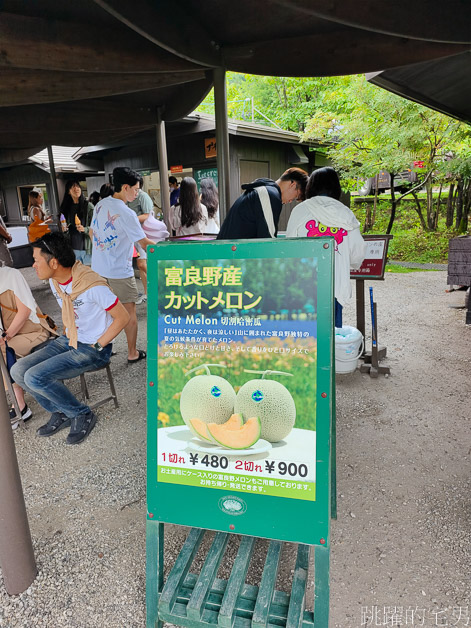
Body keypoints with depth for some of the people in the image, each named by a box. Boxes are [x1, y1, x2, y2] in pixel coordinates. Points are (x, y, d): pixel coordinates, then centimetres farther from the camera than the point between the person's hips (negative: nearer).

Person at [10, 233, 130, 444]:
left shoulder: (93, 286, -26)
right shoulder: (55, 282, 1)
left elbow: (122, 317, -20)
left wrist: (97, 346, -17)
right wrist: (66, 336, 10)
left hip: (93, 350, -8)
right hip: (69, 340, 9)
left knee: (35, 378, -20)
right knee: (18, 371, -2)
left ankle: (82, 415, 0)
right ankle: (61, 412, 13)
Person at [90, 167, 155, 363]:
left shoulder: (100, 205, 5)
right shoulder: (126, 213, -19)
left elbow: (92, 233, 16)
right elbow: (144, 242, -18)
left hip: (98, 268, 8)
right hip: (119, 271, -8)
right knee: (129, 311, 6)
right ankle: (133, 353, 16)